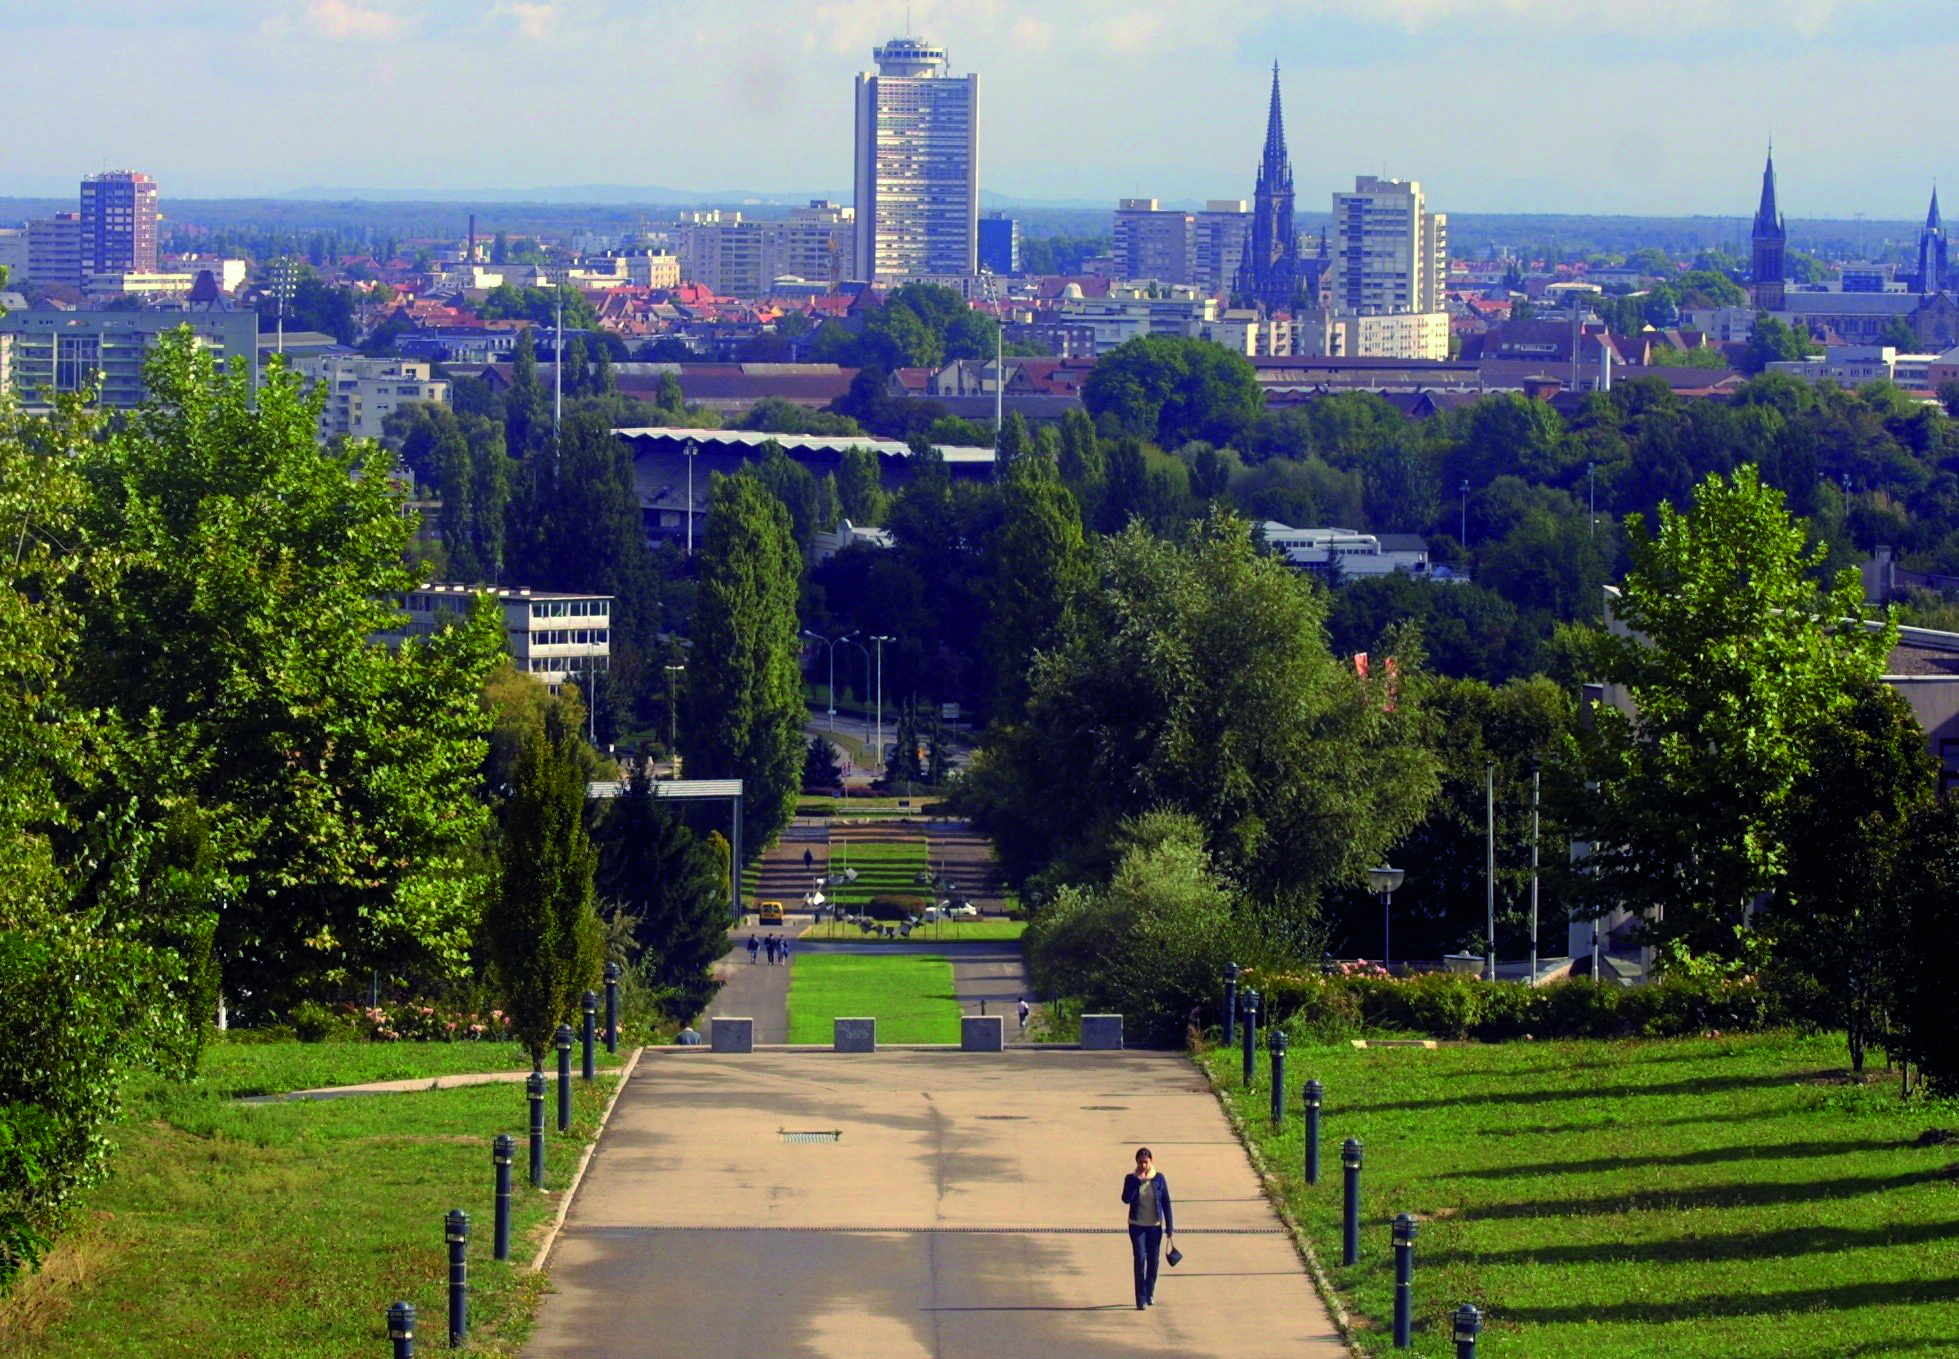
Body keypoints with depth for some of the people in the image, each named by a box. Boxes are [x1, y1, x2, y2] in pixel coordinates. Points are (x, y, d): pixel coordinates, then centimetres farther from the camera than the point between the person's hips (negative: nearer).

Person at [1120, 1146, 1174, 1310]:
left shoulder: (1159, 1179, -1)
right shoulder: (1131, 1178, -3)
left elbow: (1166, 1203, 2)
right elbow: (1126, 1199, -18)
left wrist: (1169, 1227, 1)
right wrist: (1137, 1180, -20)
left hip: (1155, 1226, 2)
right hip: (1137, 1226, -2)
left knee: (1153, 1261, 8)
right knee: (1140, 1259, -12)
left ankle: (1150, 1293, 29)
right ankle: (1141, 1299, -12)